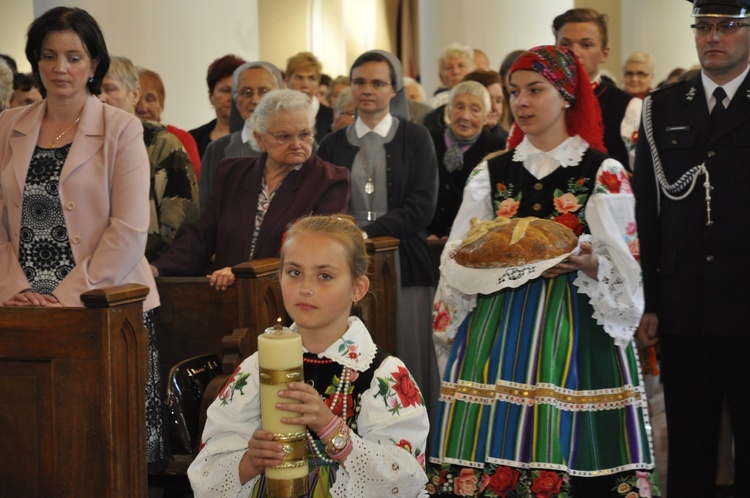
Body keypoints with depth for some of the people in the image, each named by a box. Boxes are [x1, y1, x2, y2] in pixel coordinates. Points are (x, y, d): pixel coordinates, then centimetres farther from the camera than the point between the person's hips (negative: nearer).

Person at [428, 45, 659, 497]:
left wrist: (590, 265, -21)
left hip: (577, 330, -3)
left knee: (569, 454, -6)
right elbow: (456, 262, 10)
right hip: (499, 329, 3)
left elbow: (626, 269, -1)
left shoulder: (605, 174, 1)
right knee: (490, 456, -2)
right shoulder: (491, 174, 11)